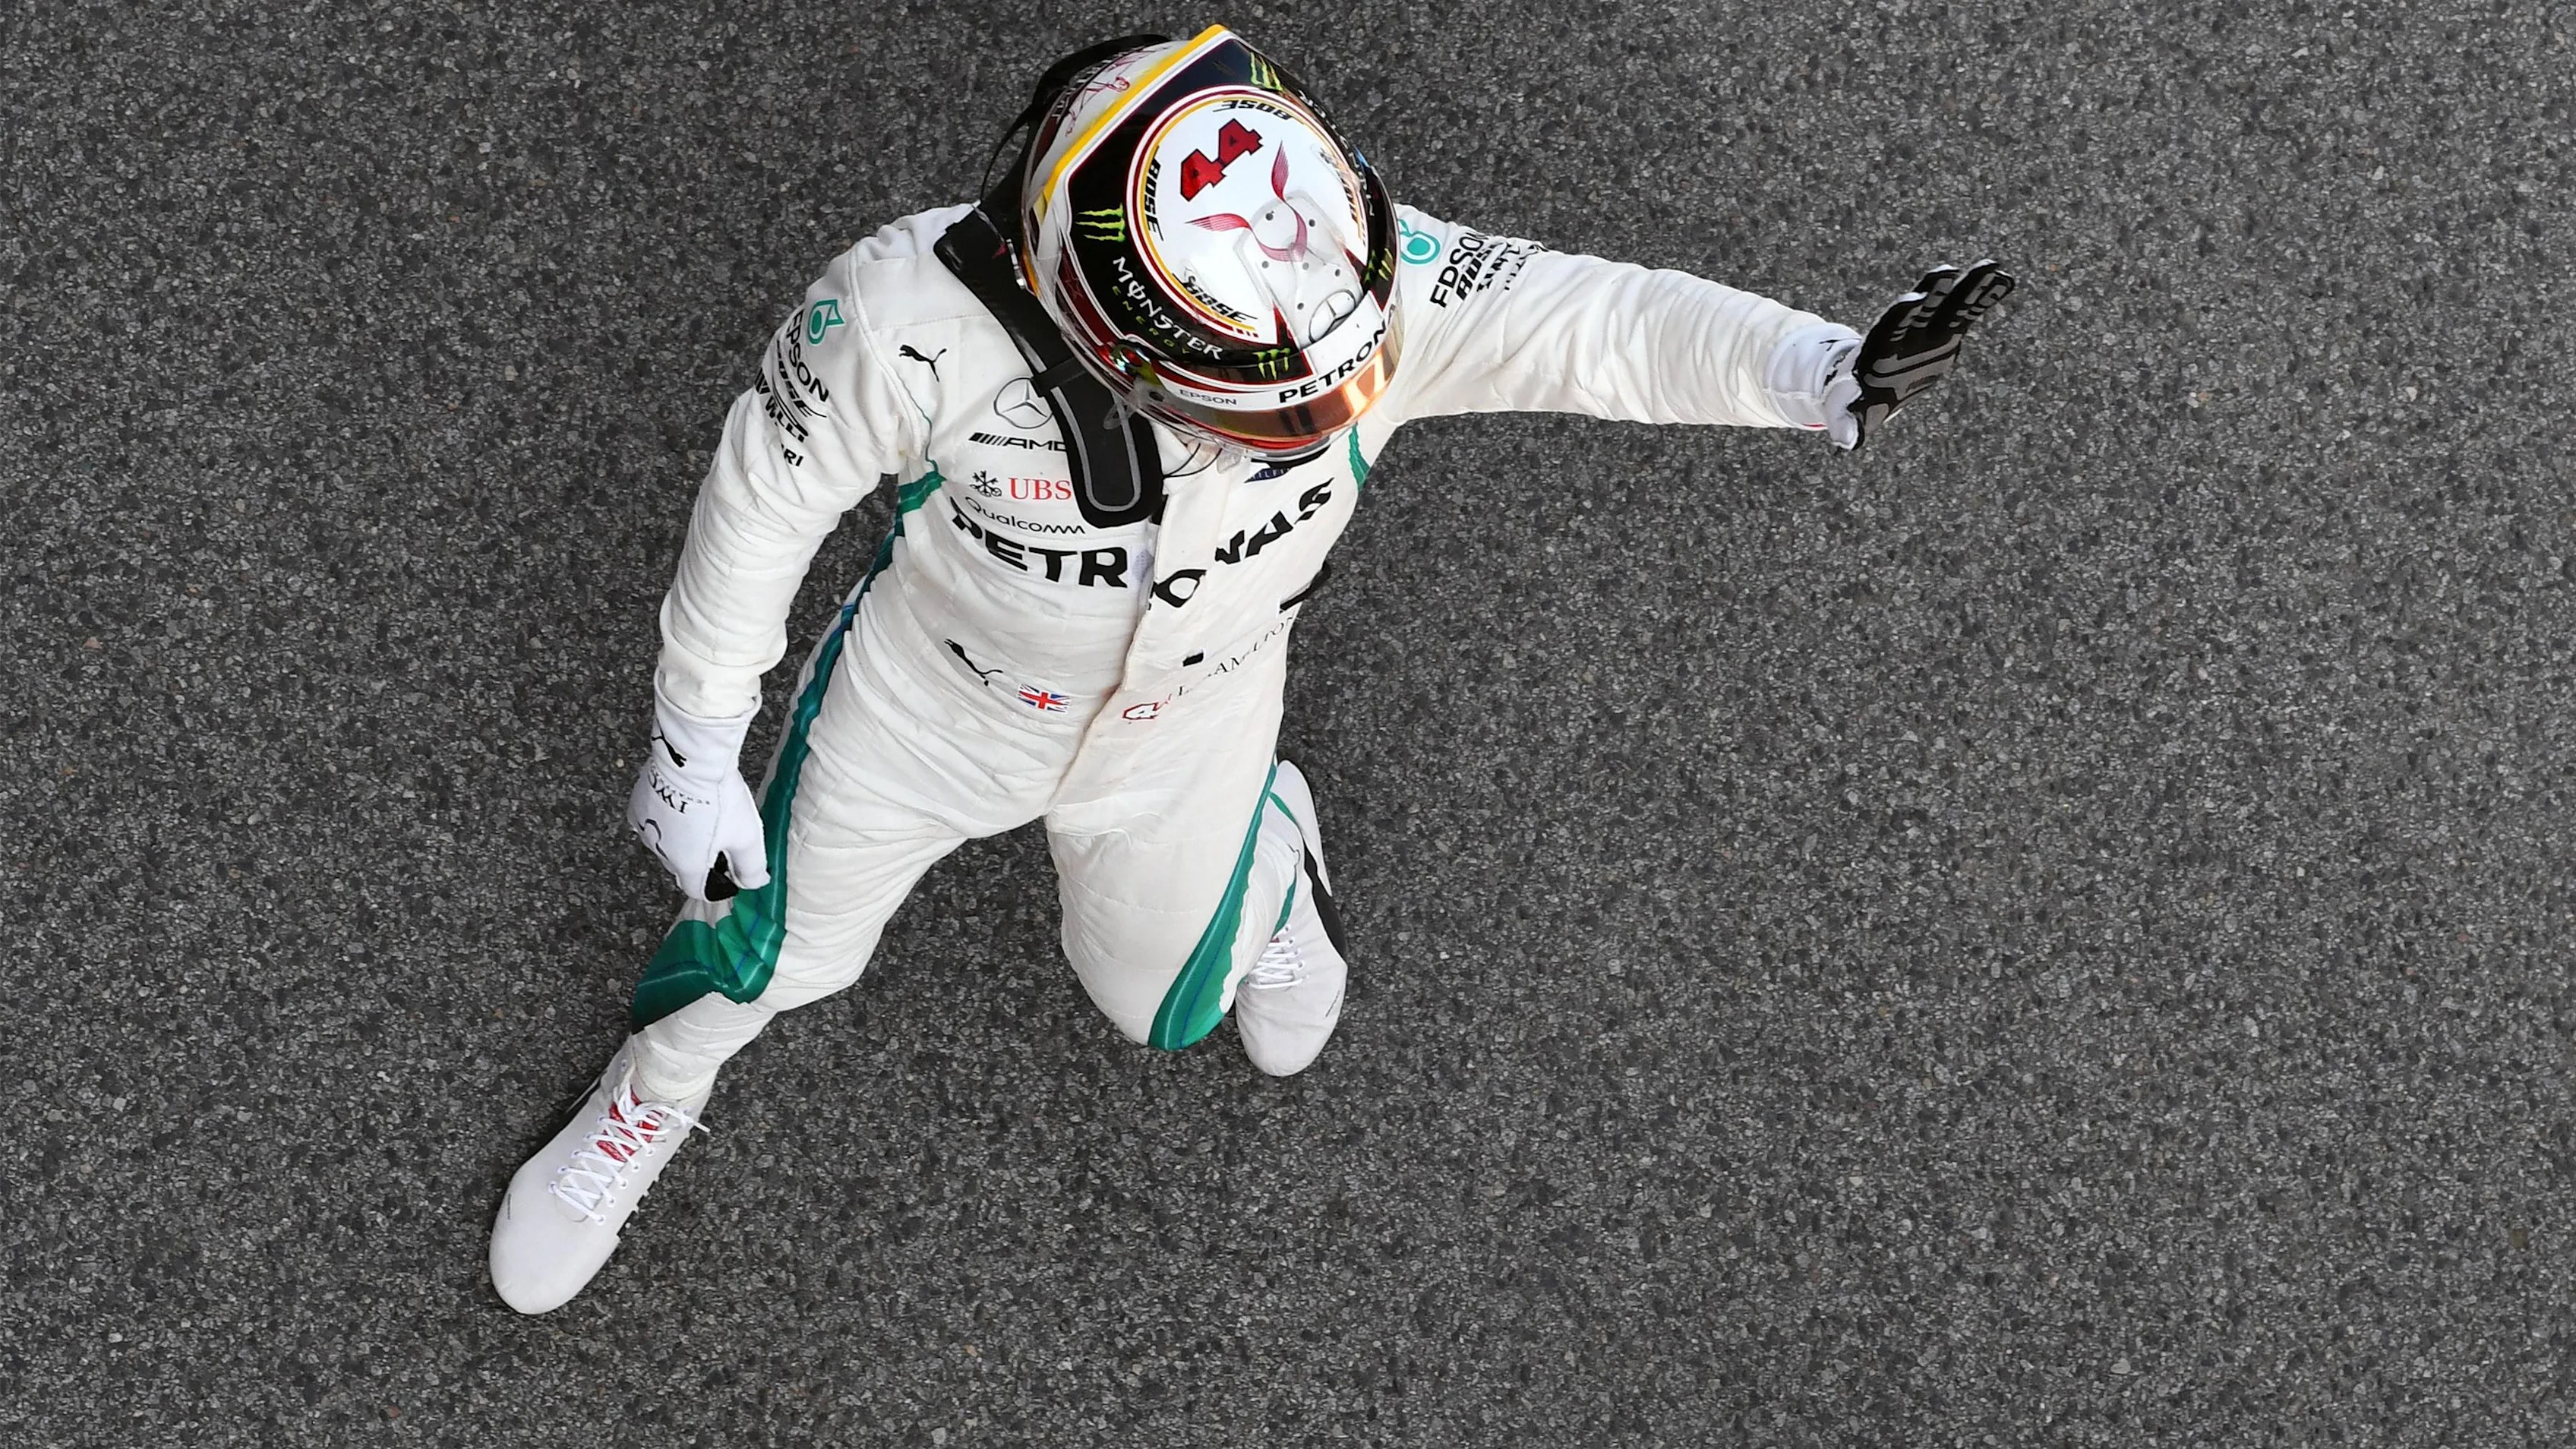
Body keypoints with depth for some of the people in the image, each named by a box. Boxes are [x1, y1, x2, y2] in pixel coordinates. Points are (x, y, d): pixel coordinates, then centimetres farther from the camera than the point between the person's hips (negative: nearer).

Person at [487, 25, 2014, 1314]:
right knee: (780, 945, 18)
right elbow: (769, 492, -22)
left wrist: (1834, 371, -50)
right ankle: (659, 1088, 52)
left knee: (1167, 1003, 24)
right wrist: (696, 741, -13)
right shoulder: (921, 318, -40)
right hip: (936, 696, -2)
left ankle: (1269, 844, 57)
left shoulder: (1358, 275, -35)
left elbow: (1595, 320, -34)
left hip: (1189, 719, 2)